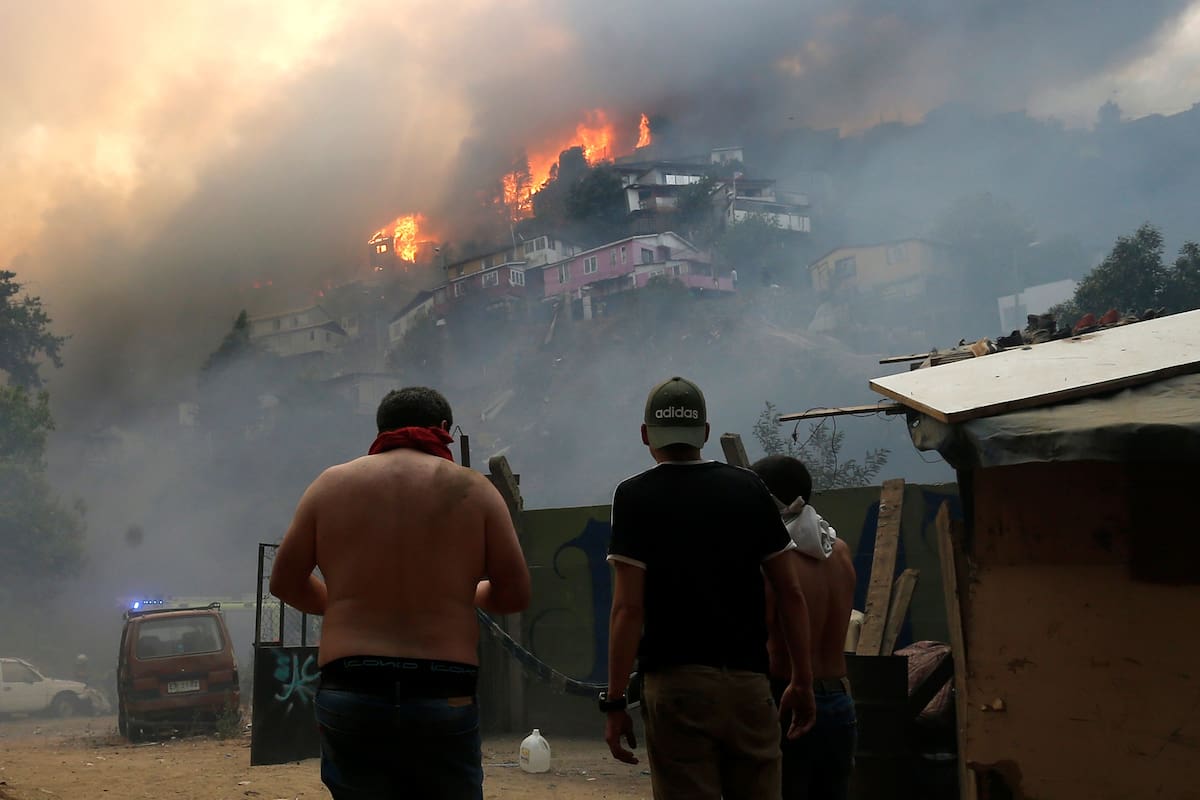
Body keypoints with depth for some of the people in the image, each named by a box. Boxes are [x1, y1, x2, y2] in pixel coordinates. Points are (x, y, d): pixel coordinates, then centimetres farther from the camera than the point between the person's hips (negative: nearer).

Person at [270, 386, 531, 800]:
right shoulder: (472, 489, 3)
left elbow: (285, 581, 13)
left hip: (348, 693, 1)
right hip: (444, 699, -1)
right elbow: (515, 595, 4)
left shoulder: (331, 484, 7)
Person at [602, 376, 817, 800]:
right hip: (748, 681, 3)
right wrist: (802, 681, 14)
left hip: (676, 684, -3)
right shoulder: (748, 488, 7)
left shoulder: (636, 496, -3)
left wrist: (614, 701, -5)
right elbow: (791, 593, 7)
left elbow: (628, 608, -10)